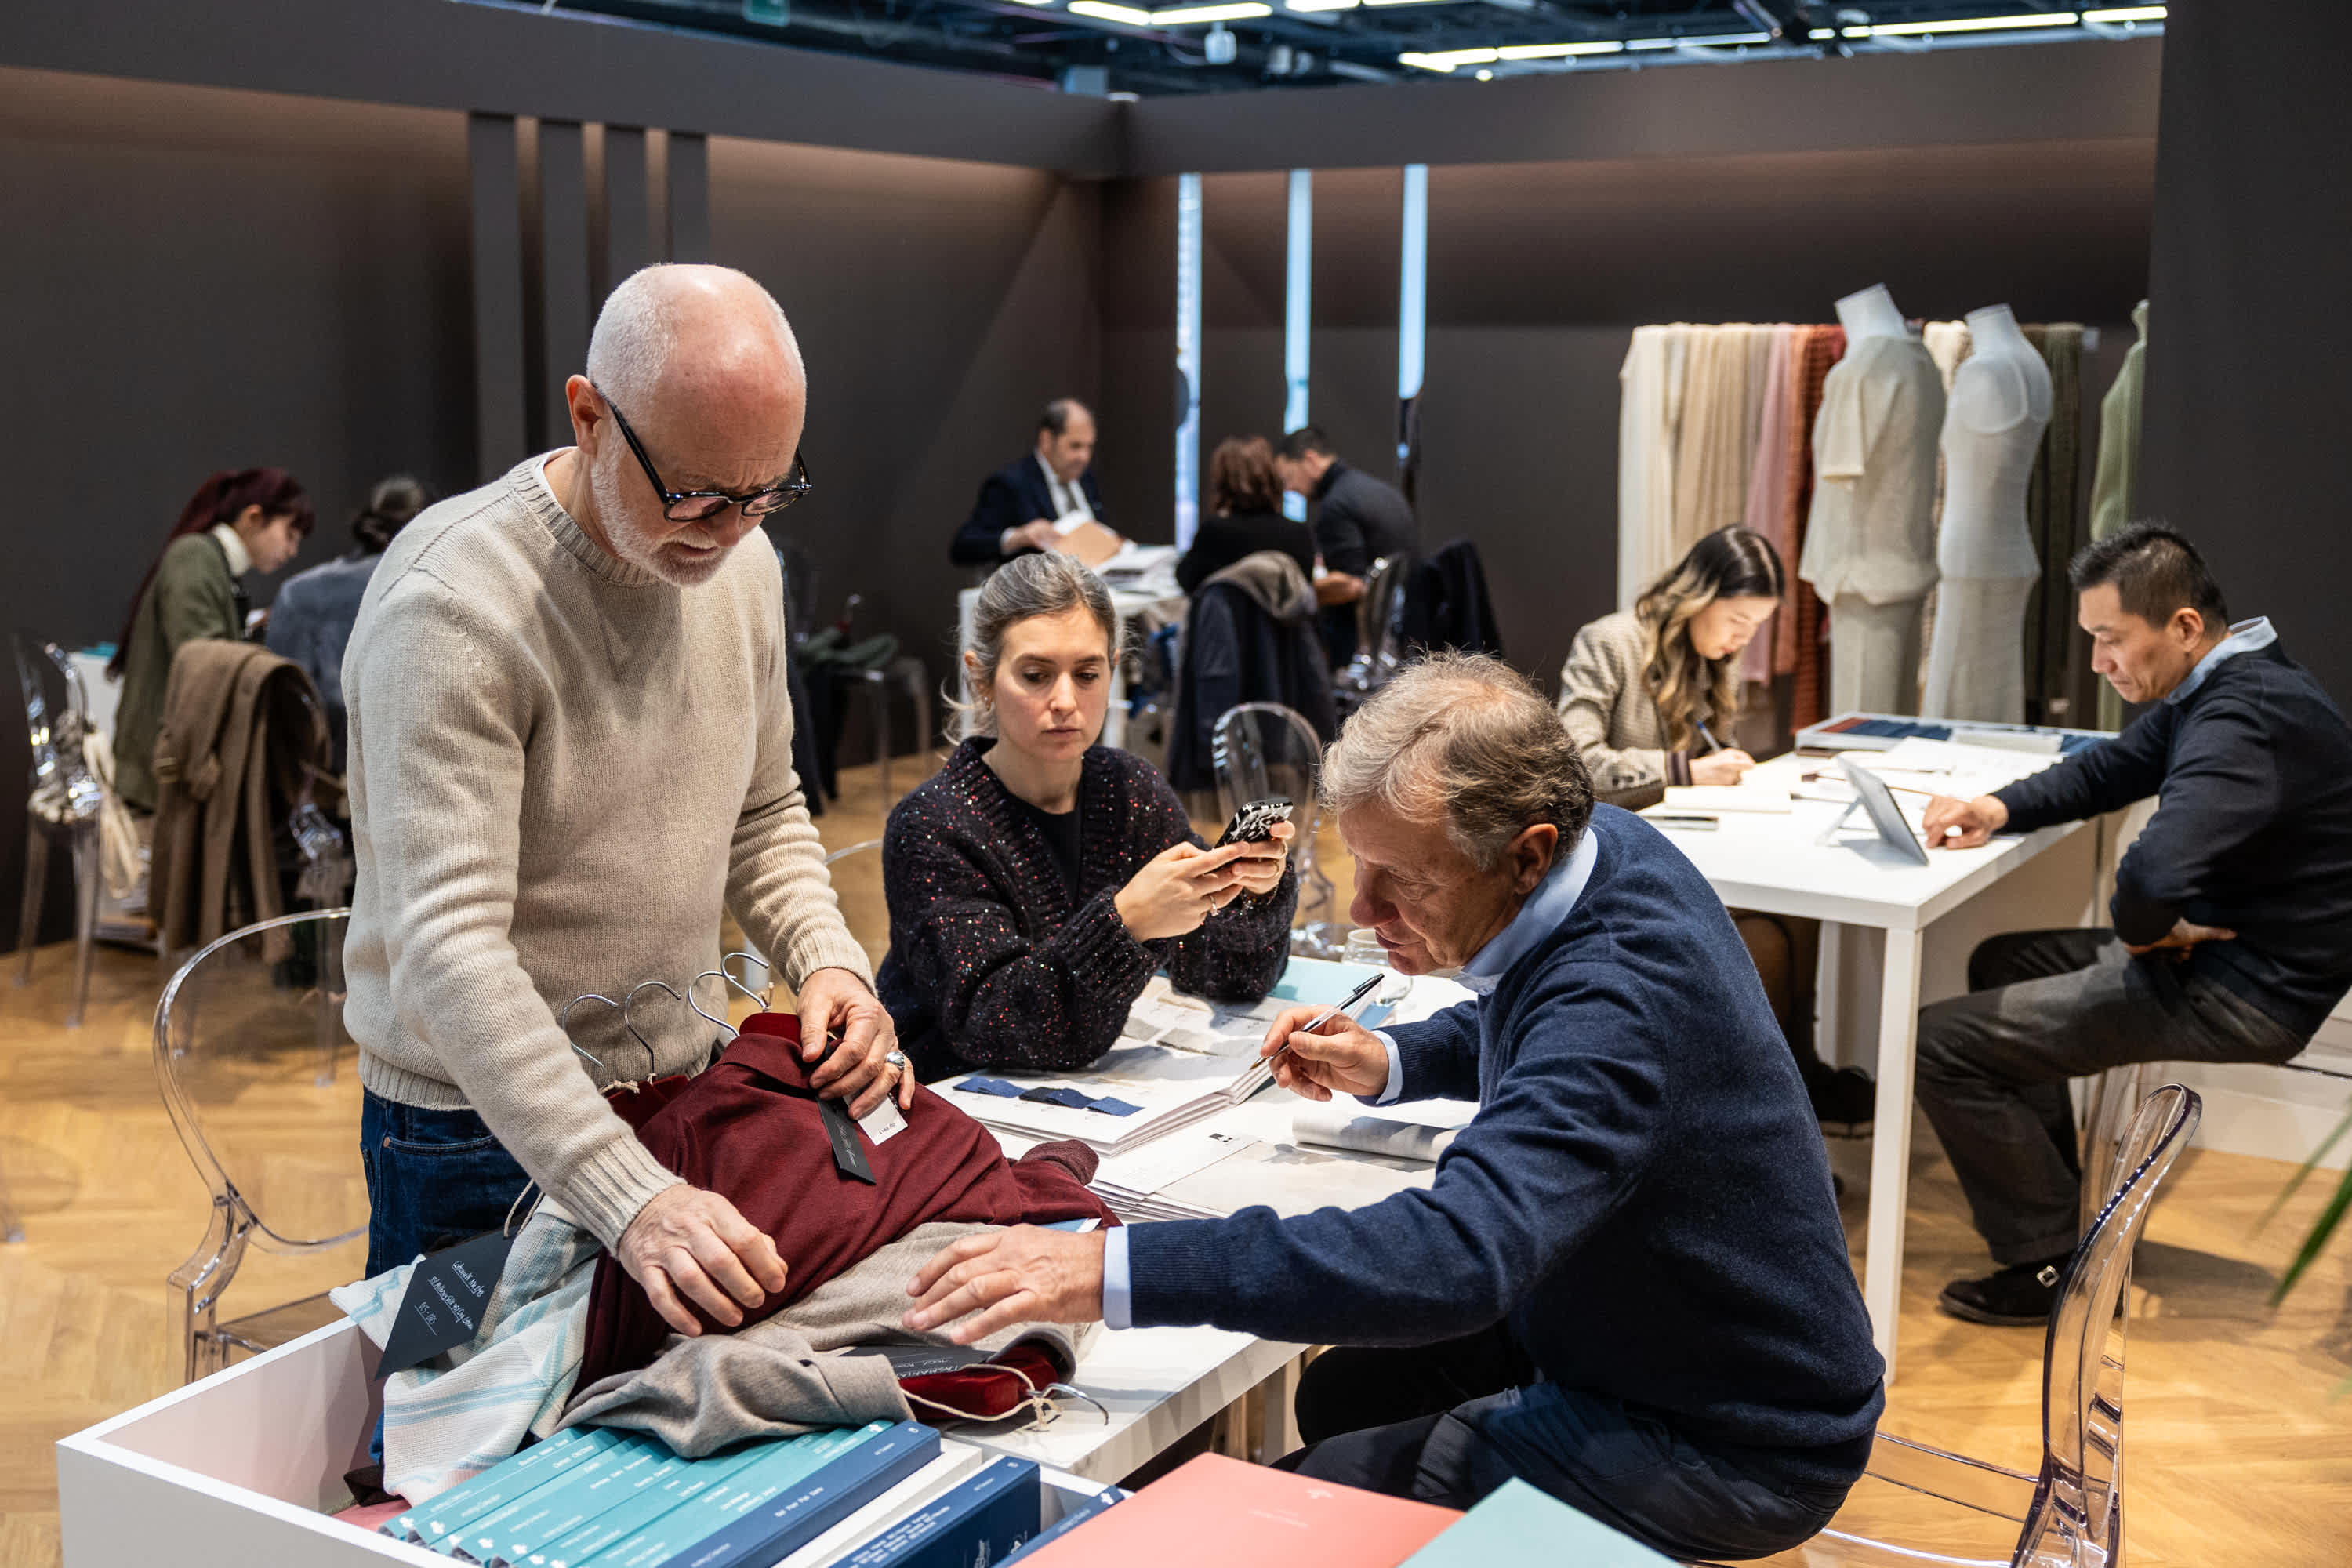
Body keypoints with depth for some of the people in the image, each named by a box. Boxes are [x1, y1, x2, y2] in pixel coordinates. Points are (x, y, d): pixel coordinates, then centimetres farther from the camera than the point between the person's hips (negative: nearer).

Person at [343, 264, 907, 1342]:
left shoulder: (739, 563, 0)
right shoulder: (453, 606, -24)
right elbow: (449, 948, -31)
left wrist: (826, 960, -8)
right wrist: (630, 1200, -39)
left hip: (682, 1091, 7)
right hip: (481, 1131, -6)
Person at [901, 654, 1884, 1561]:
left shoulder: (1618, 994, -36)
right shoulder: (1601, 851, -6)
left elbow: (1456, 1255, -48)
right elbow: (1524, 1028, 19)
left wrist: (1112, 1272, -48)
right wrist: (1391, 1064, 0)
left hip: (1728, 1446, -9)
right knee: (1341, 1393, 12)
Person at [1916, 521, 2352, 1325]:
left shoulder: (2246, 718, -27)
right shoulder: (2219, 687, 7)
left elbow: (2155, 873, -43)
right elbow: (2105, 771, 19)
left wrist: (2141, 930, -19)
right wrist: (1999, 809, 0)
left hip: (2242, 994, -11)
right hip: (2217, 949, 11)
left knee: (1942, 1042, -13)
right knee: (2003, 963, 27)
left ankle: (2050, 1264, 1)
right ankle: (2059, 1202, 29)